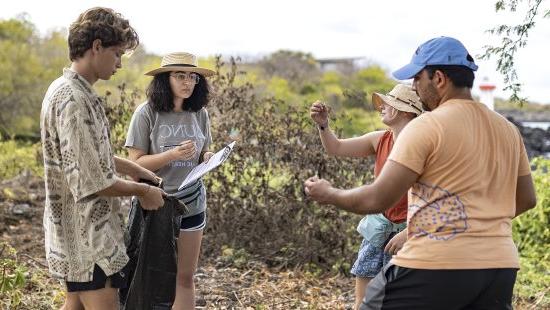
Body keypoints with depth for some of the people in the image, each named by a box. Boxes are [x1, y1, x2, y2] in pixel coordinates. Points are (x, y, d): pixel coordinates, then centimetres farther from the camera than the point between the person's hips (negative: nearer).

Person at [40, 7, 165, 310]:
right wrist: (141, 190, -12)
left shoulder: (66, 89, 10)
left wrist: (133, 169, 13)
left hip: (77, 231, 10)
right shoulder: (73, 100, -23)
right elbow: (90, 181, -25)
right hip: (87, 237, -10)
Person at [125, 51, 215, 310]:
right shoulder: (147, 113, -11)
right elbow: (136, 163, -12)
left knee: (185, 277, 10)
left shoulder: (199, 114, 2)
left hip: (191, 204, 4)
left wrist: (208, 158, -10)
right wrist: (173, 154, -25)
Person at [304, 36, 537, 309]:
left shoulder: (426, 126, -10)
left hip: (436, 265, -7)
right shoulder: (507, 129, 11)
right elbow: (526, 200, 19)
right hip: (499, 267, 7)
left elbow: (376, 200, -13)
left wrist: (329, 194, 4)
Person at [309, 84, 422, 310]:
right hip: (379, 227, 7)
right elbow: (336, 148, 8)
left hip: (409, 231, -7)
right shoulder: (379, 140, 3)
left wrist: (408, 233, -23)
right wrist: (323, 124, -10)